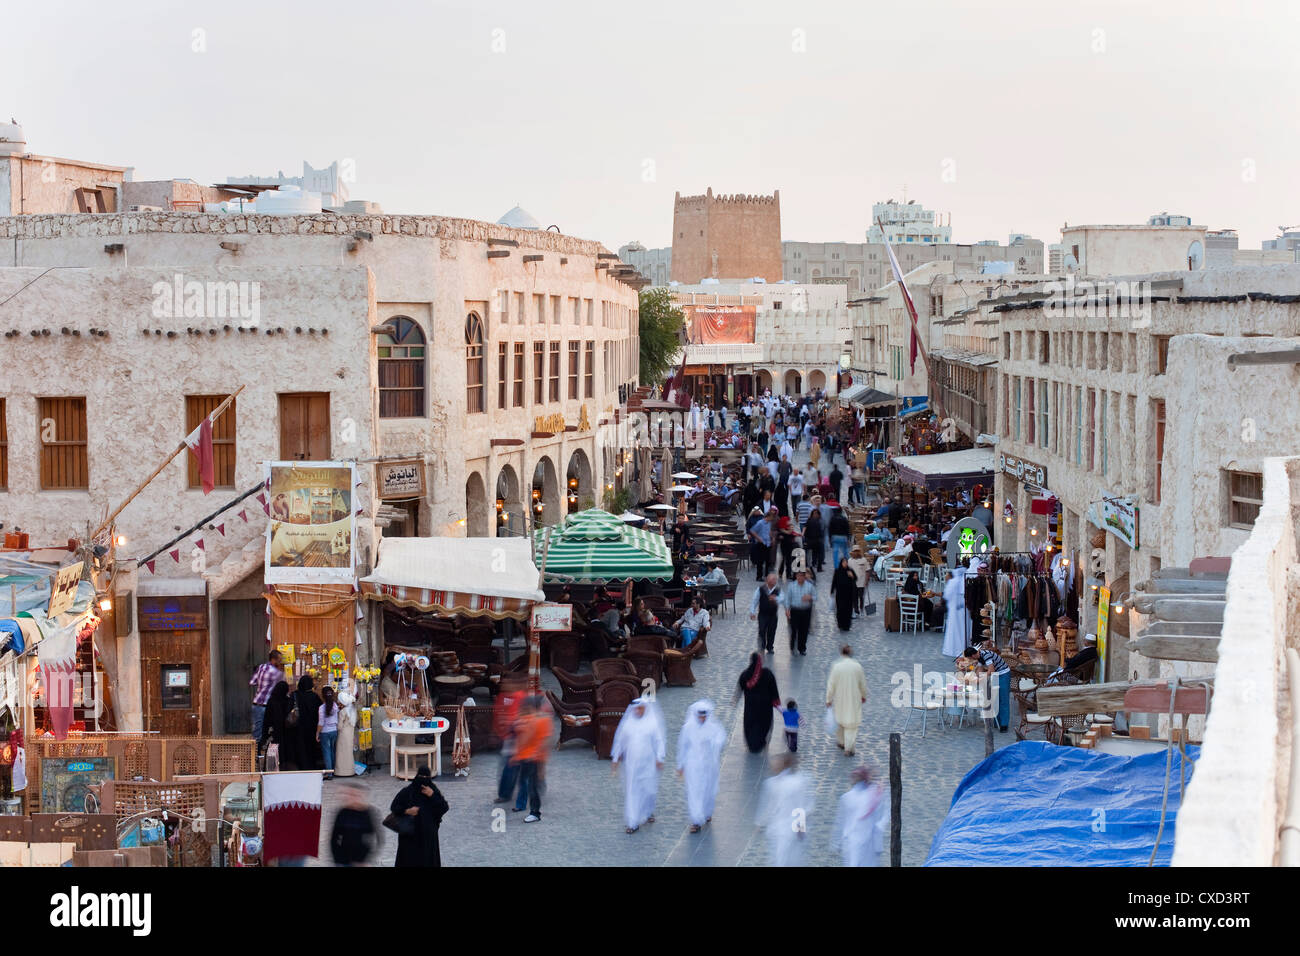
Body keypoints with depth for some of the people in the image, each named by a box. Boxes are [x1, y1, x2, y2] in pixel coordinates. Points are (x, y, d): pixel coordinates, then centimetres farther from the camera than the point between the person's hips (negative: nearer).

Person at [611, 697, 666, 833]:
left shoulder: (653, 723, -4)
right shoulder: (627, 723, 2)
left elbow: (659, 741, -3)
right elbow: (620, 740, 8)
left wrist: (659, 759, -9)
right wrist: (616, 758, 8)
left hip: (647, 762, -1)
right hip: (631, 763, 1)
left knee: (648, 788, 8)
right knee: (631, 791, -1)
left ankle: (648, 812, 38)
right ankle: (633, 823, 0)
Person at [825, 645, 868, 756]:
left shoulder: (836, 667, -14)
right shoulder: (857, 666, -10)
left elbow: (831, 685, -10)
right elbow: (863, 683, 1)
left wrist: (828, 699, 0)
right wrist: (863, 696, 17)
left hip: (840, 700, 0)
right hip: (854, 699, 0)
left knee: (840, 720, 21)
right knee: (852, 723, 6)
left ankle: (841, 742, 37)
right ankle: (849, 748, 0)